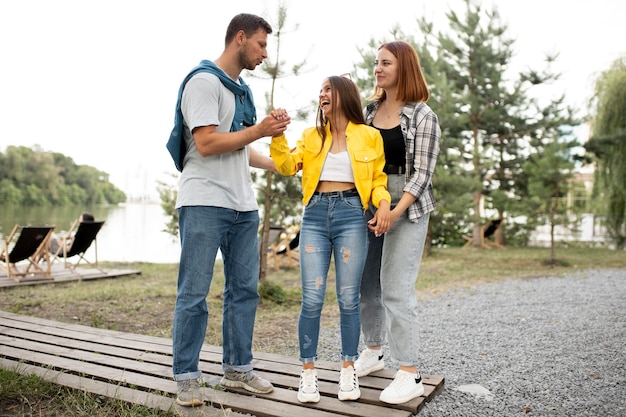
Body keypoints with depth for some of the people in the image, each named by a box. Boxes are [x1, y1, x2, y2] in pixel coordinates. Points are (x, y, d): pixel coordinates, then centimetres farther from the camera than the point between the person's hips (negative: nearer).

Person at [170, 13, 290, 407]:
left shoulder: (242, 90, 20)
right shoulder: (204, 82, -6)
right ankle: (187, 376, 11)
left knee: (244, 289, 10)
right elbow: (207, 143, -16)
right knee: (194, 293, -1)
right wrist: (260, 130, -10)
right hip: (205, 204, -8)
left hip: (243, 206, 8)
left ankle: (238, 368, 22)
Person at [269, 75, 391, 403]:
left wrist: (383, 203, -11)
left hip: (351, 215, -2)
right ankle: (308, 371, 11)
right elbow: (288, 166, 3)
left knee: (348, 299, 2)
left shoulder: (369, 136, 6)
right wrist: (277, 134, -9)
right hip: (315, 215, 2)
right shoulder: (312, 136, 14)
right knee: (312, 299, -3)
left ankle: (348, 370, 19)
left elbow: (378, 180, 8)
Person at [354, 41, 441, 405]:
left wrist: (396, 211, -21)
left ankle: (410, 374, 2)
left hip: (408, 210, -5)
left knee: (396, 289, -9)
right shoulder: (369, 111, 12)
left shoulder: (422, 115, -4)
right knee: (367, 283, 10)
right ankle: (374, 351, 29)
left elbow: (421, 173, -10)